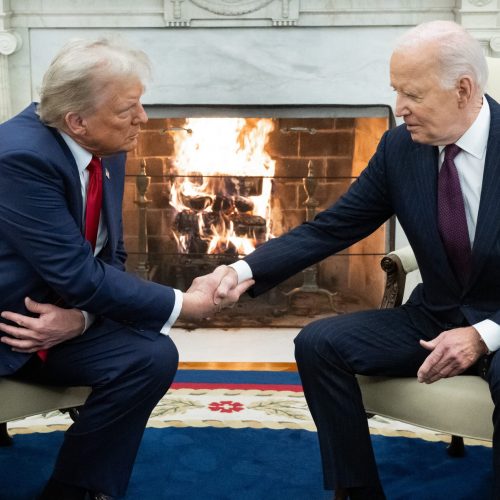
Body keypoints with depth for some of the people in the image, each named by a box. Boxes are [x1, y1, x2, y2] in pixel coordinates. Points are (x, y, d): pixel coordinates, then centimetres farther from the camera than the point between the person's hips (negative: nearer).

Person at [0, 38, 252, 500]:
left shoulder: (107, 149, -2)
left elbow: (109, 257, 3)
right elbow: (78, 275, -27)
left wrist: (81, 316, -19)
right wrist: (185, 304, -19)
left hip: (59, 315, 8)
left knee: (153, 355, -13)